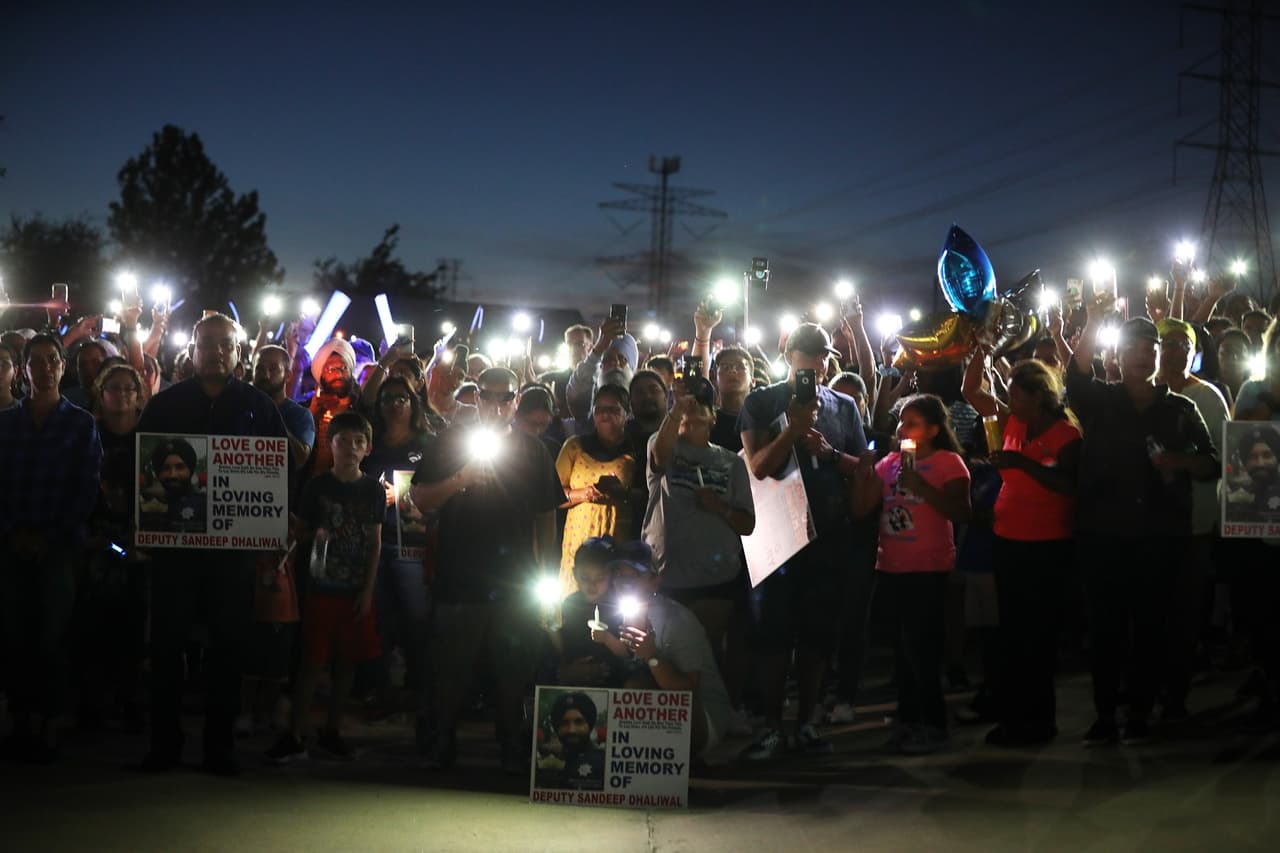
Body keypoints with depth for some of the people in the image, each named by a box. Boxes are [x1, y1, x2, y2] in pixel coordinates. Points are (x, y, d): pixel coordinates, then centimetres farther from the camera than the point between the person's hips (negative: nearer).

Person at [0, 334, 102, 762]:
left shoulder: (82, 424, 6)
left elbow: (88, 489, 1)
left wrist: (53, 537, -7)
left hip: (58, 545, -2)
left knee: (52, 635, -4)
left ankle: (48, 725, 0)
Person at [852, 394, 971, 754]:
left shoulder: (948, 463, -5)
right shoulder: (889, 462, 11)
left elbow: (960, 513, -17)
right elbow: (860, 508, 8)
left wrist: (921, 486, -22)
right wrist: (863, 470, -5)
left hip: (928, 571, -6)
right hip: (891, 568, 6)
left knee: (921, 649, -6)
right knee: (902, 648, 14)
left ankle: (934, 726, 4)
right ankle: (908, 720, 24)